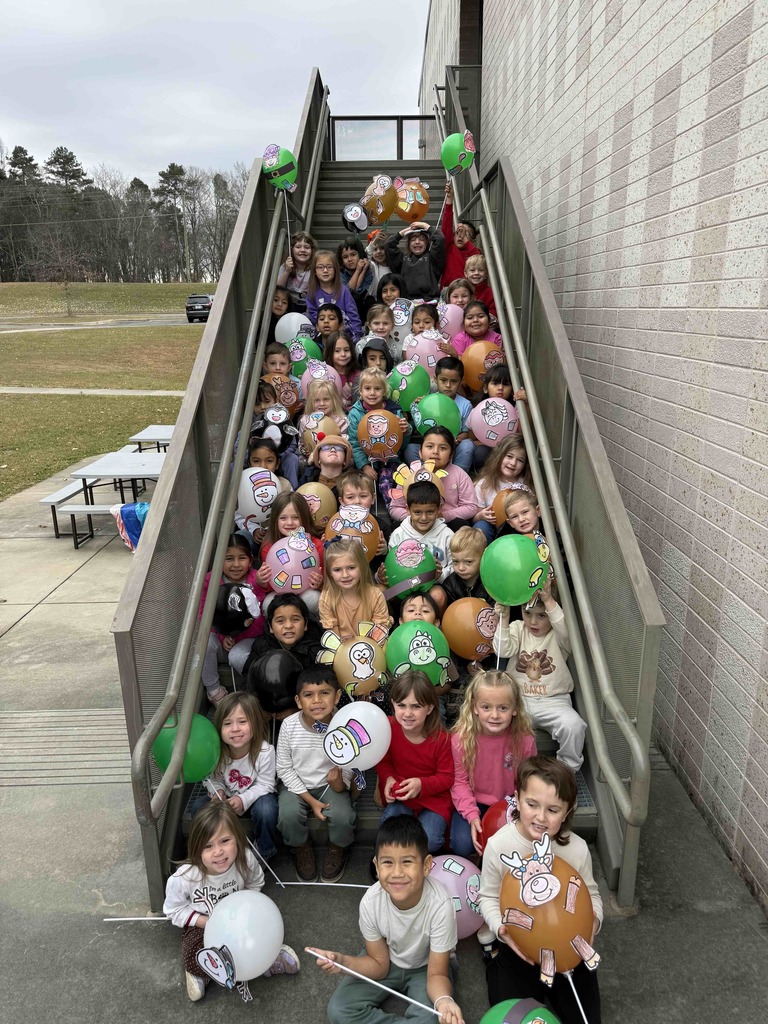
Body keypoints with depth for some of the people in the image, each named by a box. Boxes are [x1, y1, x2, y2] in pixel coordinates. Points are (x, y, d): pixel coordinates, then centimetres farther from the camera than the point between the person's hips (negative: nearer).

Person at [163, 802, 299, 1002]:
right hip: (202, 926, -2)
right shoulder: (183, 878, -32)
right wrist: (209, 922, -23)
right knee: (195, 960, -27)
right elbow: (174, 910, -14)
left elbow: (255, 884, -2)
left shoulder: (245, 860, -25)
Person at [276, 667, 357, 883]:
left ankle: (337, 849, 12)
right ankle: (302, 850, 9)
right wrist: (310, 800, -12)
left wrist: (338, 781, -33)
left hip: (330, 784, 0)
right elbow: (284, 768, -7)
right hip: (297, 785, 1)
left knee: (342, 817, -25)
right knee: (288, 815, -27)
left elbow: (347, 771, -8)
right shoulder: (290, 726, -18)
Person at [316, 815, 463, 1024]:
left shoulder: (440, 906, -35)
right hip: (386, 961, 3)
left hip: (425, 966, -2)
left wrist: (443, 1000, -46)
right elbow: (379, 965, -12)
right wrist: (344, 961, -30)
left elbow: (437, 974, -23)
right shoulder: (371, 902, -26)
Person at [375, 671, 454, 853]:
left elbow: (446, 777, -9)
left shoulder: (440, 738, -19)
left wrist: (422, 785, -26)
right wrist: (388, 779, -17)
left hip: (433, 797, -2)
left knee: (429, 841, -22)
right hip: (399, 796, 2)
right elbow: (383, 762, 4)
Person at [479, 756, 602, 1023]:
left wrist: (593, 920, -21)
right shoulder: (499, 844, -23)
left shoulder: (577, 848, -19)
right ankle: (496, 961, 25)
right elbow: (489, 898, -8)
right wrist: (500, 927, -26)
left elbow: (591, 894, -1)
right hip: (518, 947, -1)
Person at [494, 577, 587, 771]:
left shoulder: (558, 636, 0)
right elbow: (503, 650, -10)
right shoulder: (517, 628, 7)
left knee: (574, 725, -28)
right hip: (517, 699, 1)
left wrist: (548, 601, -33)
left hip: (553, 701, -1)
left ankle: (568, 769, 0)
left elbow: (566, 629, -25)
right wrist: (504, 619, -22)